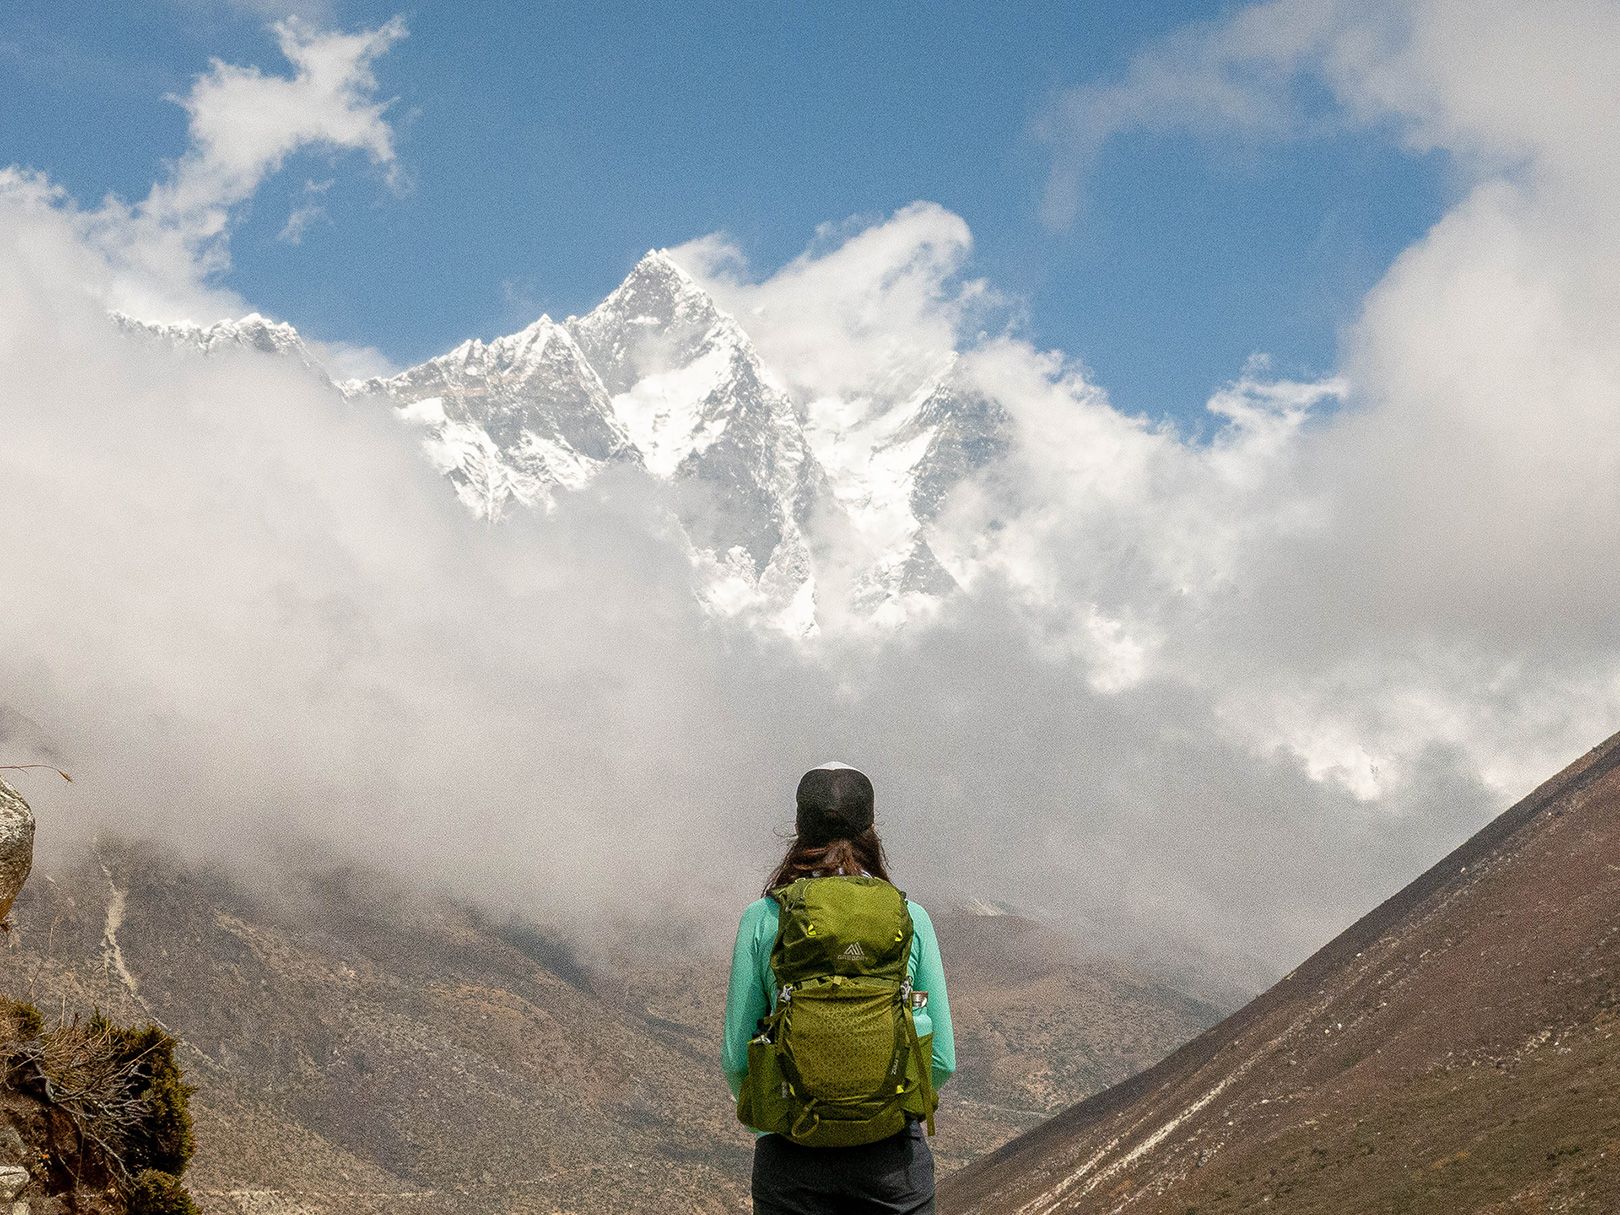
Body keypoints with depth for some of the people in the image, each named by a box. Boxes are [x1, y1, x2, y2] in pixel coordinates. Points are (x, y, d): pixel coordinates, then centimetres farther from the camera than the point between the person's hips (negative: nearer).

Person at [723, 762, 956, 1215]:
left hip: (791, 1157, 0)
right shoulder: (910, 920, -3)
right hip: (893, 1154, 0)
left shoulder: (762, 920, -5)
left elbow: (736, 1058, -3)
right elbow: (942, 1059, 0)